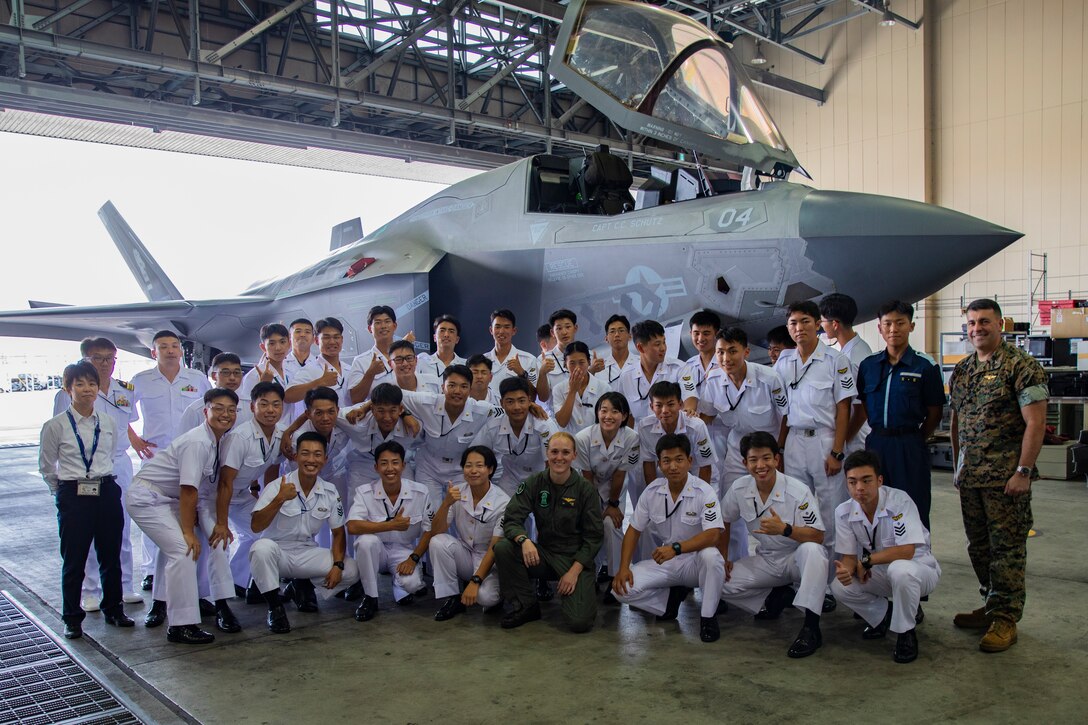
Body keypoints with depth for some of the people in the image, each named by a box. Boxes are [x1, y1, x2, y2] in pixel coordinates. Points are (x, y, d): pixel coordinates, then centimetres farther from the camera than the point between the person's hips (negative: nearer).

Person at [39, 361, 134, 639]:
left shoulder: (109, 423, 5)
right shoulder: (56, 425, -5)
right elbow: (46, 467, 5)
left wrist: (104, 482, 13)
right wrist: (66, 491, 7)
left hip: (107, 493, 3)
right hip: (73, 497, -3)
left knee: (111, 556, 11)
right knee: (73, 561, 5)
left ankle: (113, 610, 26)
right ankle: (72, 618, 19)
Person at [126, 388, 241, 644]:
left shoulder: (221, 441, 0)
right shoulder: (197, 442, -26)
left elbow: (223, 485, 5)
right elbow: (188, 490, -25)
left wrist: (221, 522, 3)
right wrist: (189, 532, -20)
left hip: (170, 499, 10)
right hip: (146, 496, -10)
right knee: (183, 549, -18)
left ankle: (161, 603, 38)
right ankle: (181, 626, -14)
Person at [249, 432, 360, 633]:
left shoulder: (330, 493, -4)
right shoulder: (277, 487, -15)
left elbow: (338, 532, 4)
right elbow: (255, 526, -24)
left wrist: (338, 565, -10)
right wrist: (280, 499, -36)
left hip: (308, 553, 4)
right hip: (277, 552, -4)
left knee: (351, 571, -14)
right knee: (262, 547, -37)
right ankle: (275, 607, -15)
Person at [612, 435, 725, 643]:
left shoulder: (704, 492, -15)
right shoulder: (652, 491, -3)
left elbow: (712, 535, -27)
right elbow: (634, 531, 3)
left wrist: (676, 548, -39)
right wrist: (624, 568, -9)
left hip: (694, 562, -3)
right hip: (662, 563, 3)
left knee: (711, 556, -38)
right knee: (621, 588, -19)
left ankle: (708, 617, -14)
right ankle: (673, 596, 7)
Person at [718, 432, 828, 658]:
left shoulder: (798, 492, -21)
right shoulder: (739, 489, -9)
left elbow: (818, 537, -25)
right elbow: (723, 523, 9)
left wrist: (784, 529, -40)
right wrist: (722, 558, 5)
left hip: (796, 560, -4)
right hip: (764, 560, 5)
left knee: (811, 550, -40)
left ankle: (811, 627, -33)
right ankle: (776, 596, 7)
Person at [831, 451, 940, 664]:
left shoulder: (899, 501, -25)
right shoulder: (844, 512, -9)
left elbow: (907, 551, -32)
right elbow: (849, 556, -5)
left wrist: (867, 560, -23)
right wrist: (846, 570, -29)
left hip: (919, 569, -5)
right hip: (879, 574, 5)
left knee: (900, 570, -39)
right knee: (839, 587, -19)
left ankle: (906, 633, -13)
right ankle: (884, 616, 11)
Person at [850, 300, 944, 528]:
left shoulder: (925, 366, -3)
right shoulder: (868, 365, 8)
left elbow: (934, 414, 0)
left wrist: (914, 441, 0)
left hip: (909, 447, -4)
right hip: (875, 443, 4)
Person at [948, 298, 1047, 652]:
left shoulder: (1021, 366, -9)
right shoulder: (962, 370, 12)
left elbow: (1035, 422, -13)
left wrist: (1023, 472, -17)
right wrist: (958, 466, 15)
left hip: (1006, 475, -7)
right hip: (970, 475, 7)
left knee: (1007, 546, -1)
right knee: (979, 546, 13)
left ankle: (1005, 619, 7)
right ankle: (992, 606, 27)